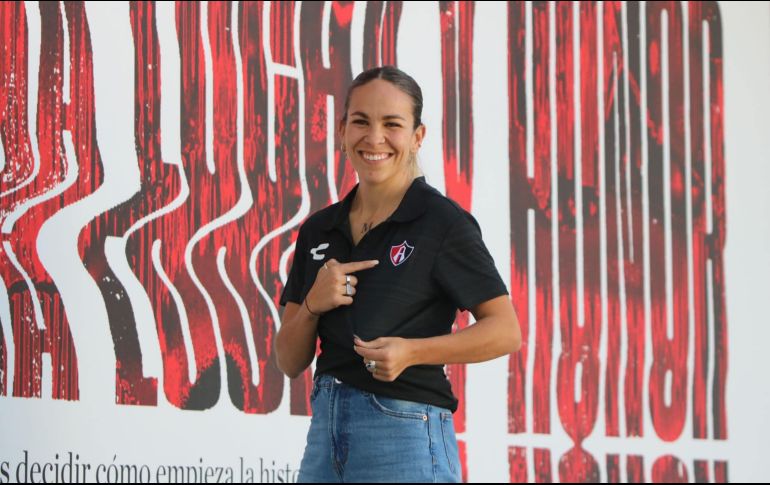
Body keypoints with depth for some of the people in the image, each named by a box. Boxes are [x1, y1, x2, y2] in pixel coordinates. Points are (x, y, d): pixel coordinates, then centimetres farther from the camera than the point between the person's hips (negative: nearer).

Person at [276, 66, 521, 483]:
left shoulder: (442, 221, -5)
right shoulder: (319, 231, 10)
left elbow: (505, 332, -7)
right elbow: (290, 362, 11)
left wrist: (412, 351, -20)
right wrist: (313, 304, -9)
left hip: (405, 434, -5)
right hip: (325, 430, 5)